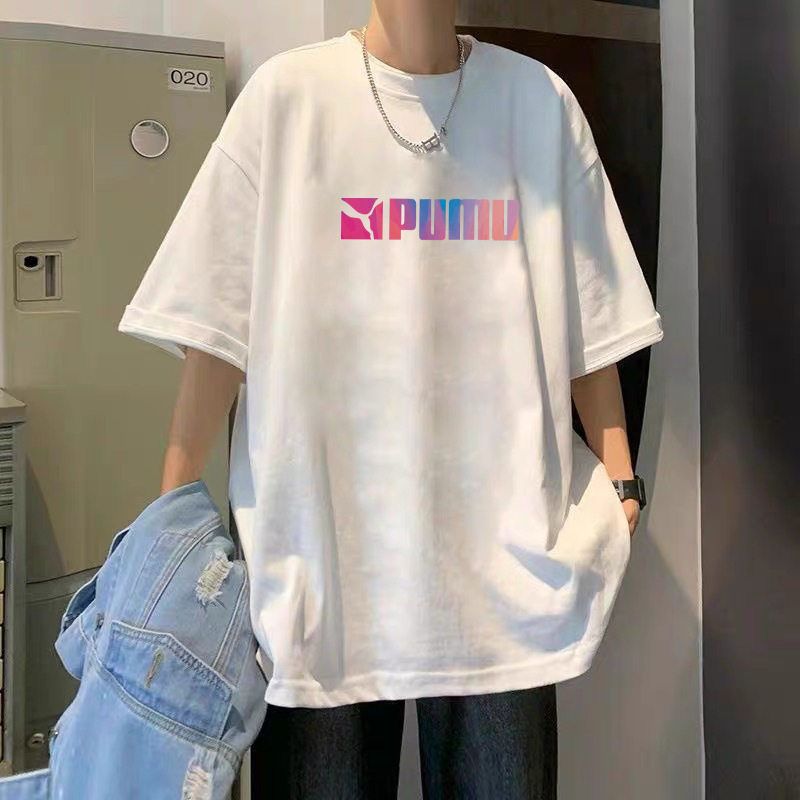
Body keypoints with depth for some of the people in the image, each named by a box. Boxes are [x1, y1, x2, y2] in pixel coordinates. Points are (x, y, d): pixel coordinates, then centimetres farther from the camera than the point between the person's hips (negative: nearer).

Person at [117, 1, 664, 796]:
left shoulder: (539, 102, 6)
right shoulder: (289, 94, 1)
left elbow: (589, 322, 8)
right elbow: (216, 323, -1)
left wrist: (618, 478, 0)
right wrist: (172, 511, -2)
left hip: (501, 548, 2)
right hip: (321, 547, -1)